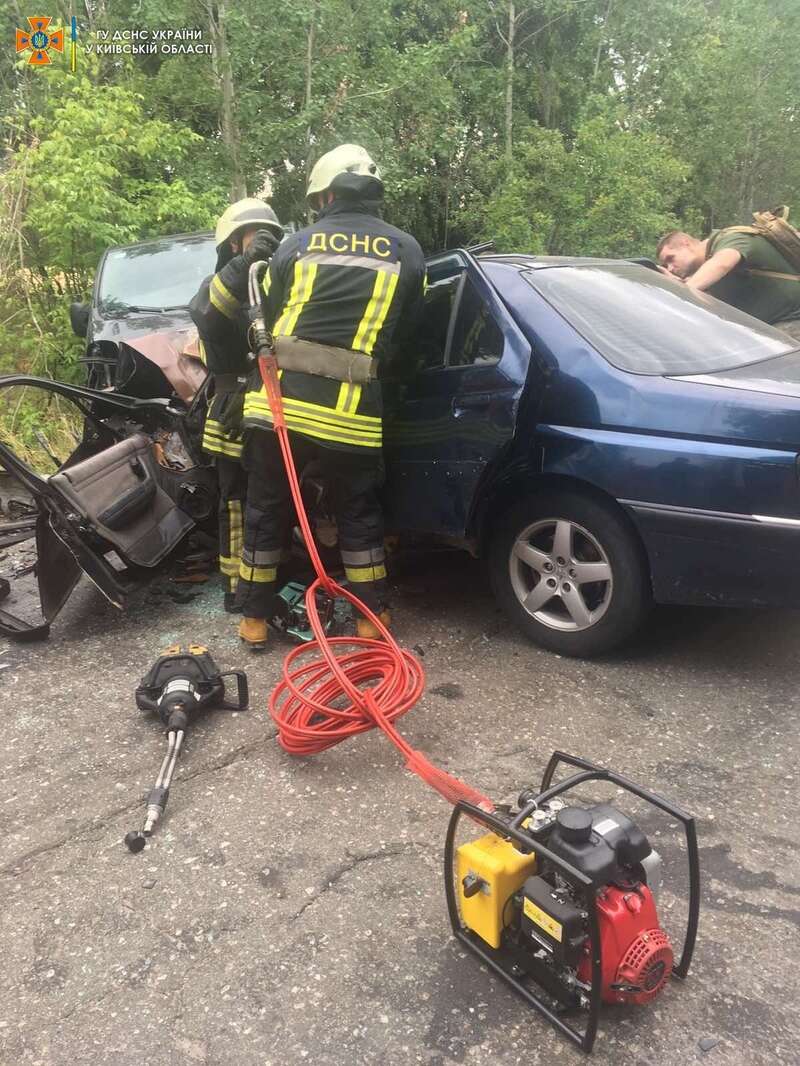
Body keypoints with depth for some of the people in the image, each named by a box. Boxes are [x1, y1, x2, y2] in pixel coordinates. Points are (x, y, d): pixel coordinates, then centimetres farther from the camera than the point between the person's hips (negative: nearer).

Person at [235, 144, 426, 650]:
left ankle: (254, 618, 24)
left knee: (267, 510, 14)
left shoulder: (298, 244, 8)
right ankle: (375, 616, 25)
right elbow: (408, 324, 16)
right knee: (359, 515, 15)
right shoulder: (406, 251, 7)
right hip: (351, 411, -1)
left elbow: (269, 316, 16)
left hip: (277, 400, 1)